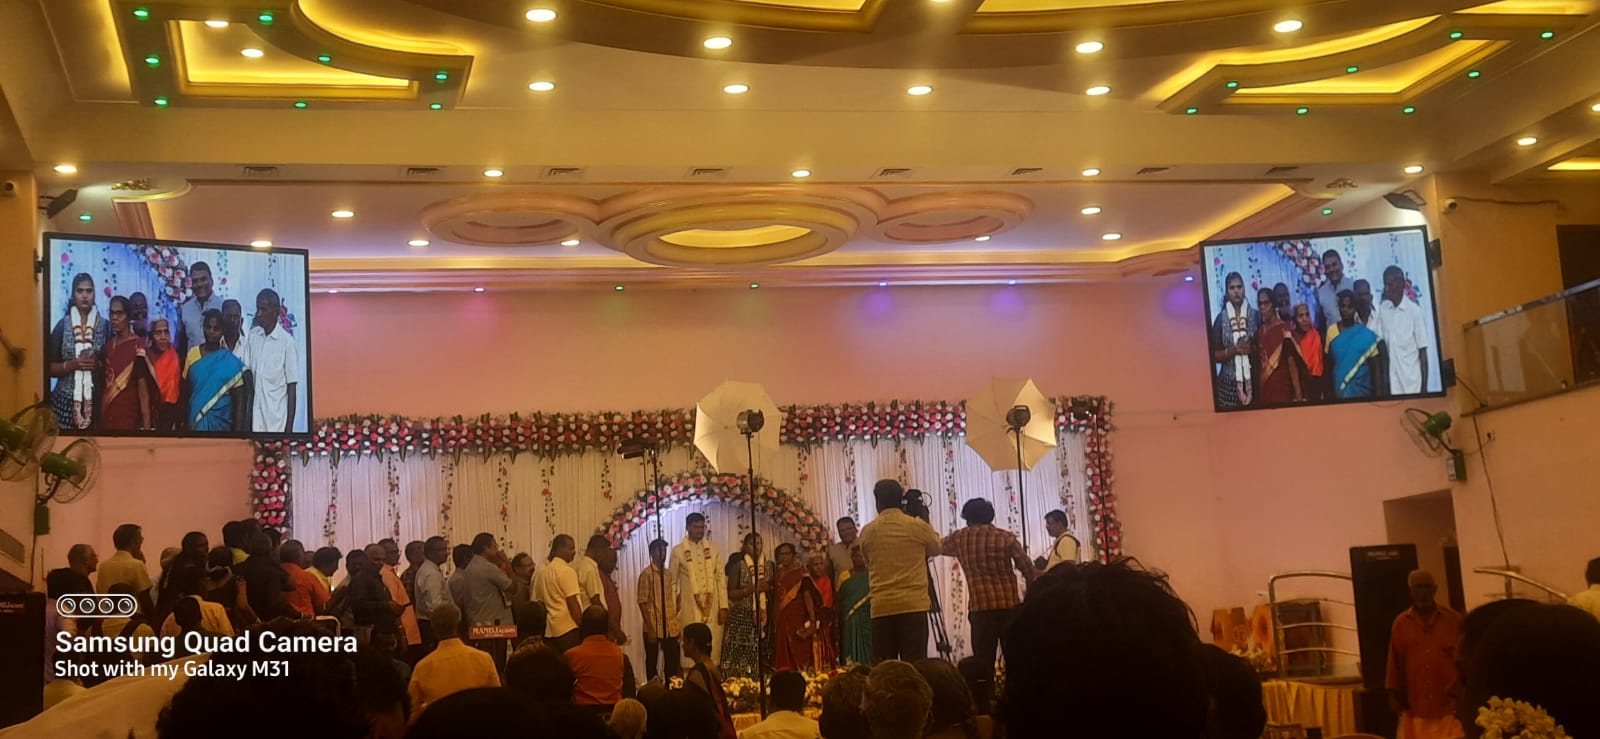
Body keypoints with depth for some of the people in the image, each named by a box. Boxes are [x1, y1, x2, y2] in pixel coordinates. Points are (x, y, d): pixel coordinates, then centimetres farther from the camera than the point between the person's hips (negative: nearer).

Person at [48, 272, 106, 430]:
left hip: (96, 401, 0)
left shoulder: (105, 326, 4)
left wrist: (98, 364, -10)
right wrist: (72, 364, -12)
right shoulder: (62, 324, 3)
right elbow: (50, 368, 3)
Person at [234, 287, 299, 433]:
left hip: (277, 418, -4)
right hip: (255, 417, 4)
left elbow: (292, 386, -7)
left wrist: (289, 426, -9)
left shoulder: (286, 341, -9)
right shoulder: (252, 336, 5)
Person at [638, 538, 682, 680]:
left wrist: (677, 623, 9)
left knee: (673, 663, 6)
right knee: (652, 662, 4)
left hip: (671, 627, 5)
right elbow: (642, 602, -10)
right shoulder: (646, 574, -6)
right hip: (654, 627, -5)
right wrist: (650, 628, -15)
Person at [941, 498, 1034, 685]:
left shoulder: (959, 538, 8)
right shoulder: (1006, 537, 4)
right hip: (1009, 604, 0)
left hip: (981, 606, 0)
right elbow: (1028, 569, 1)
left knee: (983, 662, 3)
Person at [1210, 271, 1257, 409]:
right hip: (1229, 382, -1)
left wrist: (1252, 349, -12)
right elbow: (1214, 355, 1)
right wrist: (1233, 350, -14)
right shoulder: (1221, 318, 1)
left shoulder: (1255, 315, 3)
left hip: (1254, 379, 1)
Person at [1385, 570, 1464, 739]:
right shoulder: (1401, 623, 5)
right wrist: (1393, 693, 7)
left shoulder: (1453, 619, 1)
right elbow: (1395, 661, 9)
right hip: (1415, 705, 1)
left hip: (1448, 705, -1)